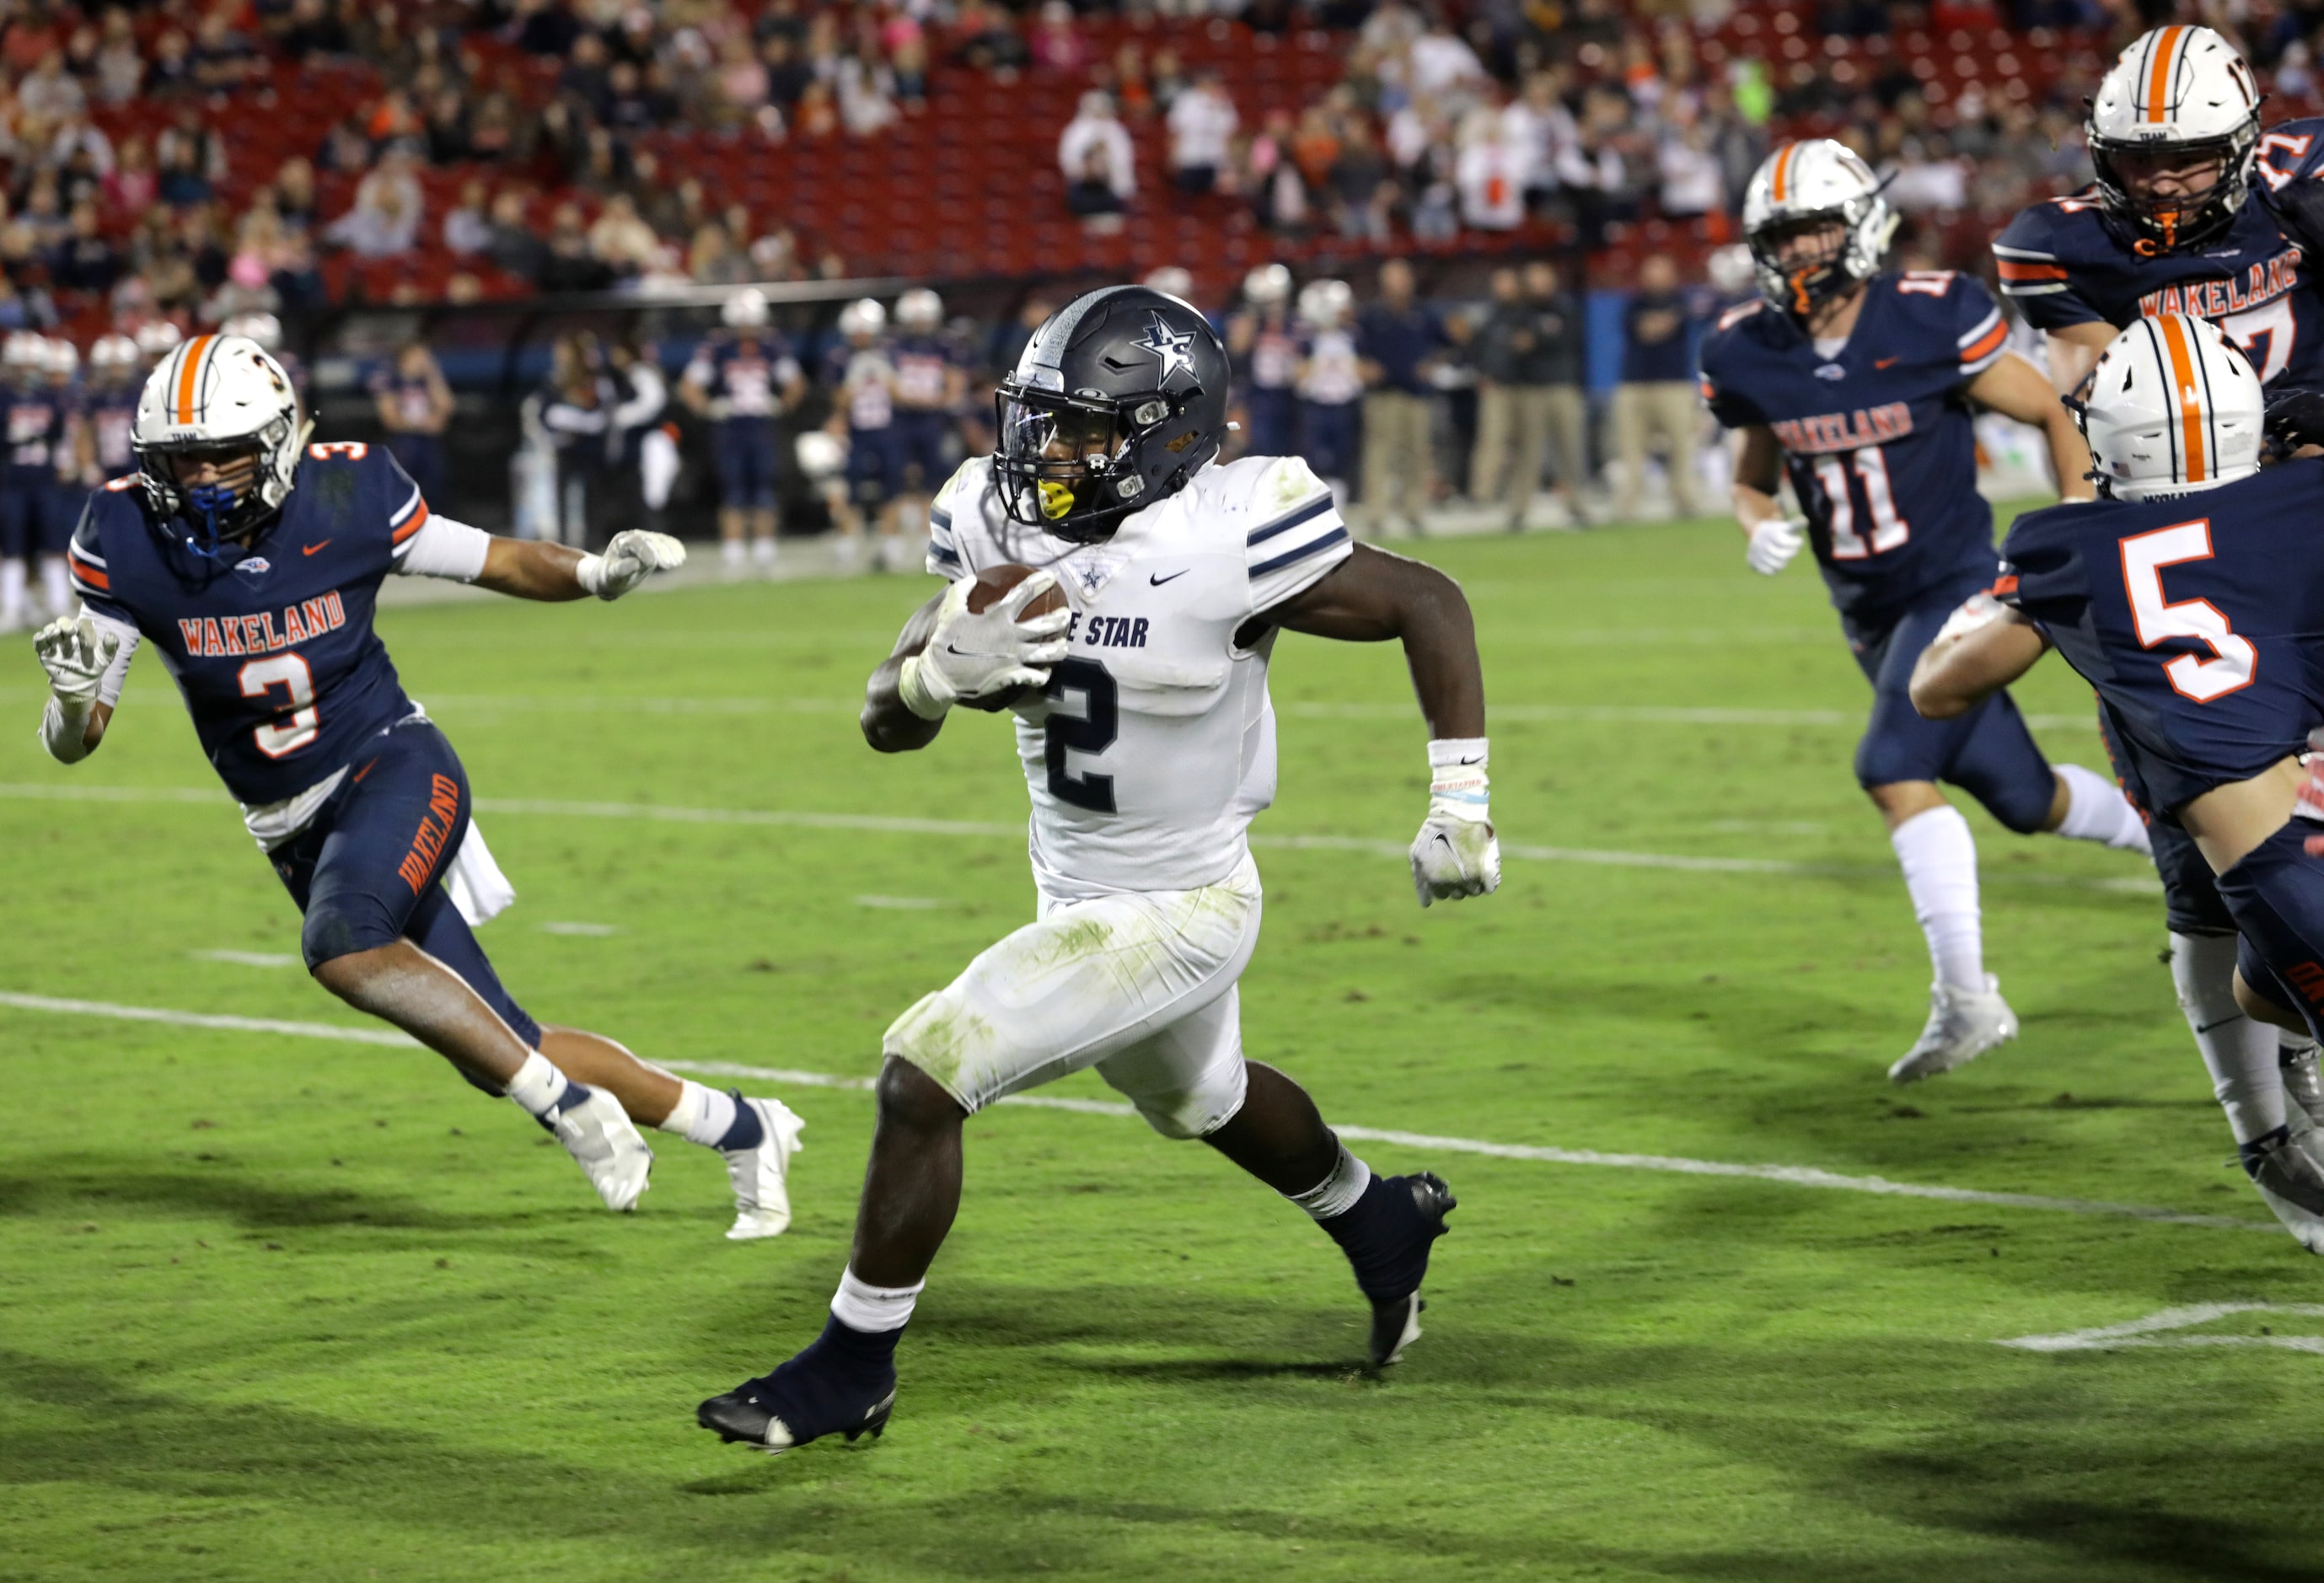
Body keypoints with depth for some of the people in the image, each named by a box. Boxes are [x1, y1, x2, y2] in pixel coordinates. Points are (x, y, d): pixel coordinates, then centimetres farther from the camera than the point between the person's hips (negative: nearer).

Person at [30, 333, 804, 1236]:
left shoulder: (345, 499, -14)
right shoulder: (127, 540, -11)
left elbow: (498, 563, 1)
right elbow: (72, 744, -8)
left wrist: (598, 574, -18)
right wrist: (75, 693, -32)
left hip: (391, 766, -3)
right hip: (295, 828, 3)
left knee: (341, 943, -35)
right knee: (501, 1054, 2)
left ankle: (566, 1106, -19)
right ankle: (740, 1131, 19)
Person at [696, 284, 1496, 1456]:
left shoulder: (1223, 548, -27)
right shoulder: (1000, 532, -10)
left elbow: (1429, 604, -15)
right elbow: (885, 722, -7)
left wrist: (1460, 805, -18)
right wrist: (945, 673, -31)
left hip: (1179, 910, -8)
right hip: (1078, 900, 8)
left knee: (924, 1073, -16)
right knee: (1204, 1105, 32)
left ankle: (853, 1368, 0)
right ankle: (1380, 1221, 61)